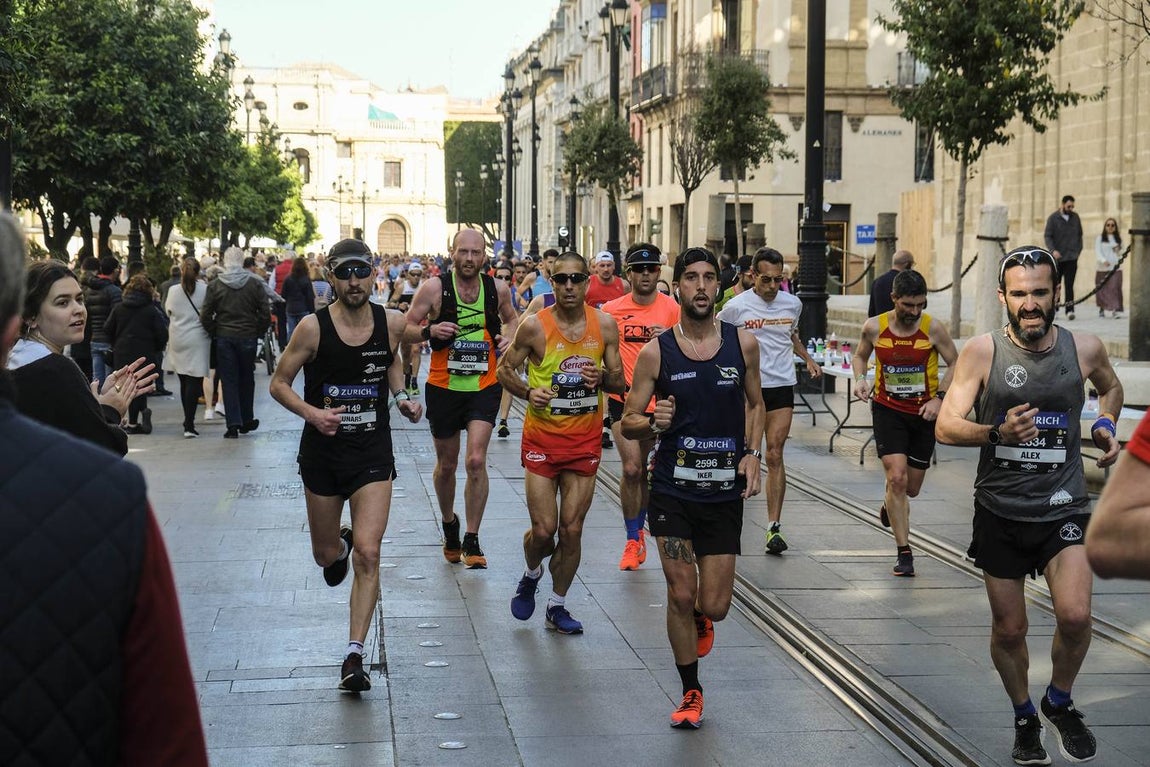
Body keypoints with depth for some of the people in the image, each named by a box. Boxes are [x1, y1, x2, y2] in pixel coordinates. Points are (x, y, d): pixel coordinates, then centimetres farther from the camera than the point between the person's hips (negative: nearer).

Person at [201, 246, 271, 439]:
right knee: (246, 379, 15)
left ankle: (233, 424, -3)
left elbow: (205, 315, -6)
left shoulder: (215, 285, -5)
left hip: (224, 338, -1)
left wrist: (214, 333, 6)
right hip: (248, 337, 1)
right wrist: (258, 332, 7)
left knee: (229, 381, 3)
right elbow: (266, 314, -5)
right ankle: (247, 420, 23)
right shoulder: (254, 283, -4)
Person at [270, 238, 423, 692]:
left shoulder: (391, 323, -4)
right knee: (327, 554, 15)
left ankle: (354, 655, -4)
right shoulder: (313, 327, -12)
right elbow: (279, 383, -4)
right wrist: (311, 413, -21)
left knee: (368, 555, -12)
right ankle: (339, 545, 55)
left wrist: (401, 396, 0)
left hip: (373, 453, 0)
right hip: (322, 451, 0)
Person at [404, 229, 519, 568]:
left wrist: (509, 336, -3)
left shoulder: (497, 288, -2)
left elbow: (511, 318, 19)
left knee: (476, 461, -13)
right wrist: (429, 330, -24)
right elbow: (406, 330, -4)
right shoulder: (434, 288, -9)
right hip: (444, 387, 0)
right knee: (446, 465, 13)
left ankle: (472, 540, -2)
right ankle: (449, 523, 40)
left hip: (485, 387, 0)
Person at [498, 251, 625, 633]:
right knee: (543, 530, -4)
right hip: (542, 439, -2)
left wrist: (602, 378, -16)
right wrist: (528, 392, -18)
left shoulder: (605, 325, -1)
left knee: (572, 530, 4)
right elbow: (505, 369, 2)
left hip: (585, 441, 2)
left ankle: (557, 606, 22)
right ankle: (531, 575, 30)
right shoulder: (534, 326, -9)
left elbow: (620, 382, 7)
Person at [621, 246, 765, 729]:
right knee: (681, 595, -2)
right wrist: (653, 423, -22)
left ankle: (700, 619, 40)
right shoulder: (656, 352, -6)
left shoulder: (743, 343, -1)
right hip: (673, 490, -1)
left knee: (714, 606, 2)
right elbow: (628, 424, 0)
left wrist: (752, 454, 1)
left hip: (725, 493, 1)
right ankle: (691, 693, 18)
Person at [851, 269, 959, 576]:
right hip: (888, 409, -1)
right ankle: (904, 554, -6)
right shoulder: (874, 327, -9)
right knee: (897, 477, -16)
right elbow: (860, 355, 10)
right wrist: (860, 378, -10)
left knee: (911, 488, 10)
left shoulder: (933, 328, -11)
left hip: (924, 413, 1)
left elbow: (955, 363, 1)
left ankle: (889, 505, 49)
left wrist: (940, 397, -12)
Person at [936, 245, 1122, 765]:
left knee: (1075, 616, -18)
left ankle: (1059, 703, 12)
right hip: (1000, 511, 0)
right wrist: (997, 433, -32)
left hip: (1063, 507, 0)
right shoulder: (982, 352, -9)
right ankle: (1024, 717, 36)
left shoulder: (1084, 348, -3)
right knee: (1008, 629, 9)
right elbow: (946, 426, -14)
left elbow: (1110, 386, 22)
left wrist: (1106, 423, 2)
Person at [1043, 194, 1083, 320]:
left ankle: (1070, 310, -16)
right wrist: (1053, 250, -19)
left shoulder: (1075, 217, 10)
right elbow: (1047, 236, -5)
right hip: (1057, 258, -1)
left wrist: (1079, 250, 10)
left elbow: (1079, 235, 19)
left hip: (1072, 258, 1)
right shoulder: (1053, 218, -1)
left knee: (1069, 285, -9)